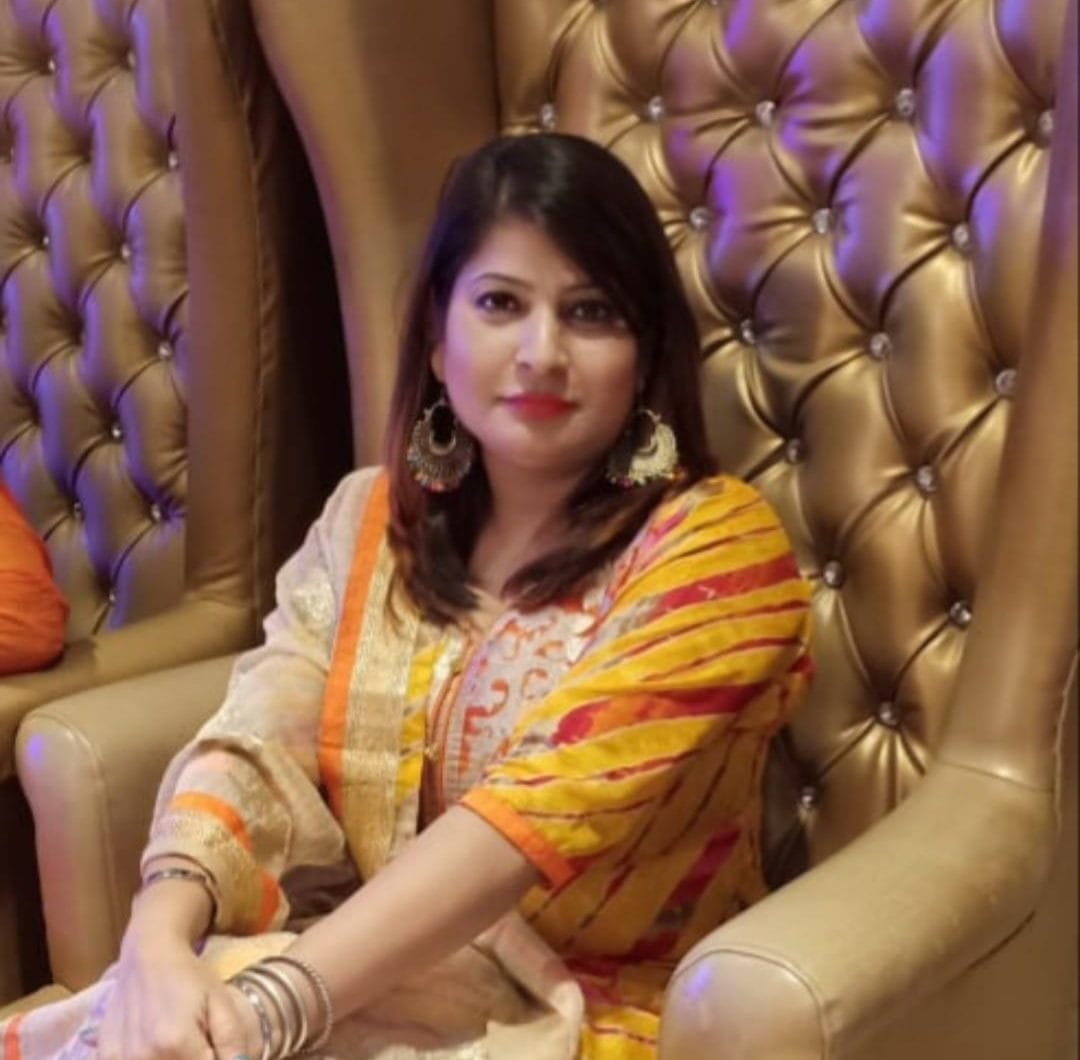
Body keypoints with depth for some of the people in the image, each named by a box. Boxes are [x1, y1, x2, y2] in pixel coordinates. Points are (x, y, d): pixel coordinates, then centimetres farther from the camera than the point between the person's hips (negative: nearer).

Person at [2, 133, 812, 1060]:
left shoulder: (715, 546, -11)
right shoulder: (371, 518, 5)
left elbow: (543, 818, -22)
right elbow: (256, 750, -6)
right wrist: (160, 943, -25)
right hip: (383, 975, 4)